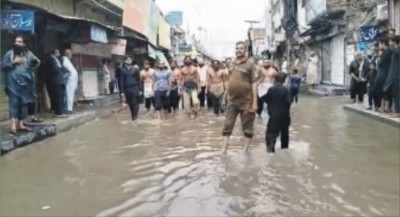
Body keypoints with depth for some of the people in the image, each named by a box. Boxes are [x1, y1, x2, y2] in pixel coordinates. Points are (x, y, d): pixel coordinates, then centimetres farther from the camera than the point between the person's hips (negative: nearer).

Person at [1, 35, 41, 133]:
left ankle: (20, 124, 14)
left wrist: (31, 70, 7)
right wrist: (13, 62, -11)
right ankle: (13, 125, -15)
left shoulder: (28, 54, 9)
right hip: (13, 83, -3)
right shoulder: (9, 53, 3)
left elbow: (37, 62, 19)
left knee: (24, 103, 6)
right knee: (14, 103, -11)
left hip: (25, 83, 4)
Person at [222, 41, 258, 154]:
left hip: (246, 101, -5)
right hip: (232, 100, 5)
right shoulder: (232, 64, 10)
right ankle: (224, 150, 11)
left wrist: (254, 102, -16)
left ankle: (246, 149, 20)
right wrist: (228, 95, 14)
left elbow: (254, 83, -11)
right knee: (227, 126, 5)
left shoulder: (250, 64, -7)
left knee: (247, 127, 7)